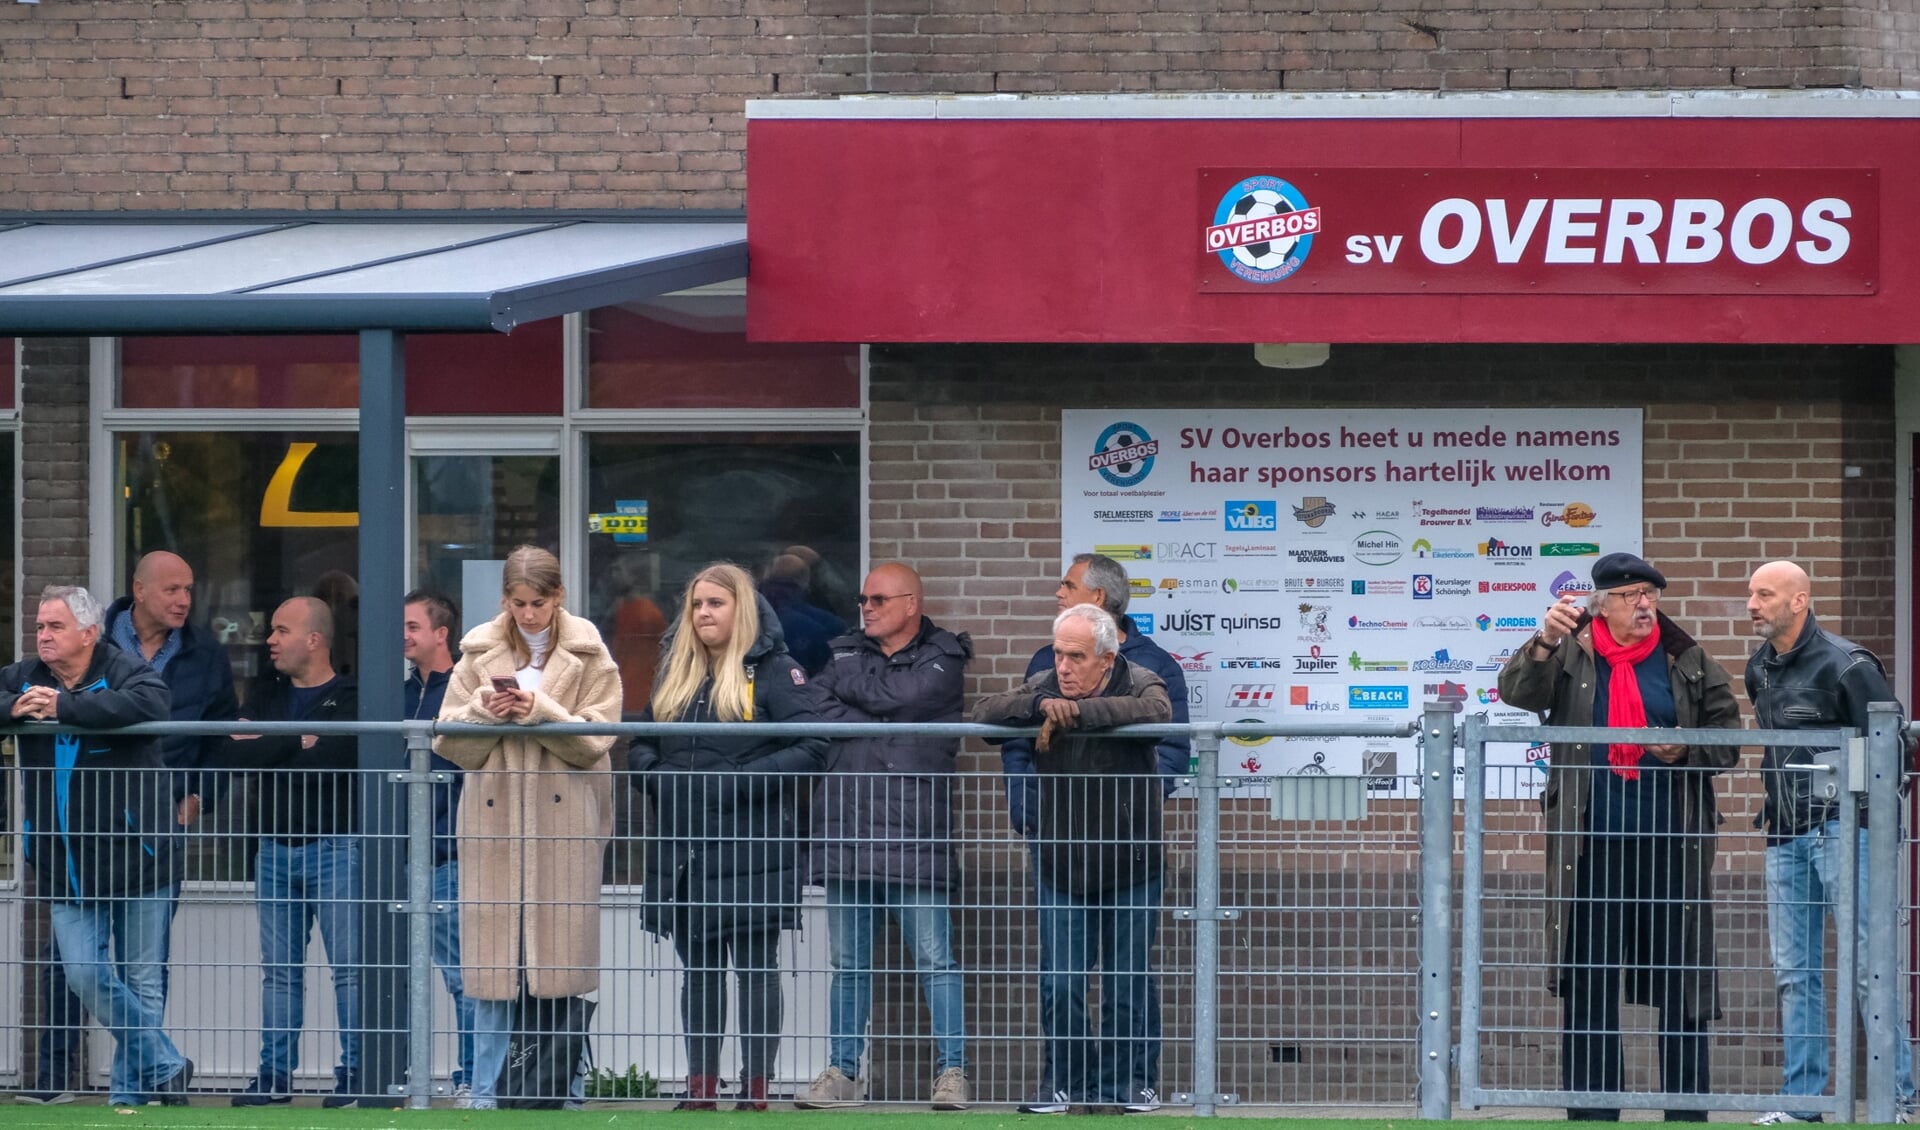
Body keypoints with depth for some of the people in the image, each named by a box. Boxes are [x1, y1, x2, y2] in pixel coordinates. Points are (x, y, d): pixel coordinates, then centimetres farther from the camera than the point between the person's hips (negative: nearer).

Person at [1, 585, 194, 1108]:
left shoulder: (125, 672, -7)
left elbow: (147, 704, -29)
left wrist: (63, 706, -26)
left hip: (136, 859, -4)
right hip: (64, 866, 4)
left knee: (142, 983, 2)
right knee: (86, 975, -8)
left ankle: (131, 1093, 14)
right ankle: (166, 1068, 5)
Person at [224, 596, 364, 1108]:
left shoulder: (349, 699, -5)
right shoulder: (270, 695, 14)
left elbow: (327, 758, -18)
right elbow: (234, 752, 2)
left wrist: (265, 749, -8)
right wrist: (296, 742, -10)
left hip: (335, 847, -6)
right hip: (276, 848, 6)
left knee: (348, 966, -4)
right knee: (279, 969, 7)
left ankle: (354, 1074, -1)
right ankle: (274, 1075, 11)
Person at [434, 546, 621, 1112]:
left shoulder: (588, 655, 4)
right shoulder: (480, 652, 9)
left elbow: (595, 740, -4)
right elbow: (450, 742, 6)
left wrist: (539, 711, -15)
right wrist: (485, 711, -12)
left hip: (564, 819, -1)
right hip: (493, 818, 1)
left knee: (562, 954, 0)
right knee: (493, 957, -1)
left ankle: (566, 1085, 8)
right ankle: (487, 1090, 3)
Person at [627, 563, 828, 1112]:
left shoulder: (772, 670, -3)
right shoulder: (675, 674, 15)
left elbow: (812, 746, -11)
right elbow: (639, 743, 18)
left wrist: (743, 782, -18)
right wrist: (655, 777, -4)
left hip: (752, 850, -6)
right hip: (683, 850, 6)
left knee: (756, 968, 0)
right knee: (698, 971, 9)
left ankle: (755, 1089, 2)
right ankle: (700, 1088, 13)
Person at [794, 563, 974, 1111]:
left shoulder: (943, 660, 4)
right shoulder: (846, 653, 16)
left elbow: (895, 697, -12)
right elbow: (816, 715, 1)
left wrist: (846, 683, 4)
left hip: (915, 839, -4)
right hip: (846, 834, 4)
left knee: (935, 959, -4)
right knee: (848, 965, 8)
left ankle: (953, 1072, 0)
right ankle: (841, 1074, 14)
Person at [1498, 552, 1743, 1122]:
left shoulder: (1688, 663, 8)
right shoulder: (1572, 655, 6)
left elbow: (1728, 738, 10)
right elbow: (1516, 692, -7)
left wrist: (1684, 750, -9)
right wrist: (1545, 642, -23)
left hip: (1670, 844, 1)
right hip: (1592, 846, -1)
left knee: (1681, 979, 3)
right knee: (1588, 981, 2)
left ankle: (1686, 1111, 9)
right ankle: (1591, 1112, 7)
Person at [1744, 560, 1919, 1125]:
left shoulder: (1845, 664, -9)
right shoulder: (1760, 669, 13)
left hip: (1841, 830, -7)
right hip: (1785, 838, 7)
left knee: (1868, 967, -7)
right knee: (1794, 973, 7)